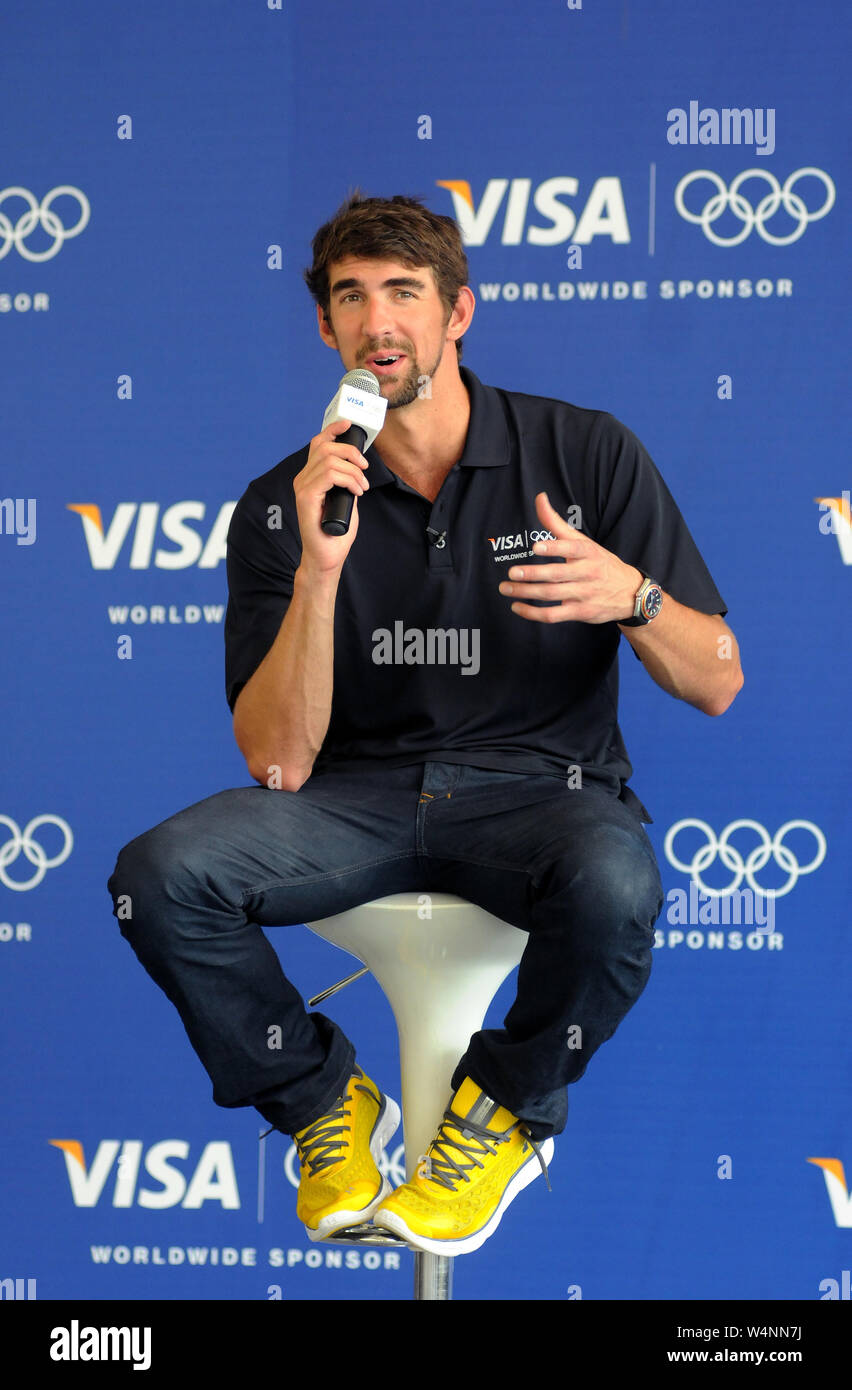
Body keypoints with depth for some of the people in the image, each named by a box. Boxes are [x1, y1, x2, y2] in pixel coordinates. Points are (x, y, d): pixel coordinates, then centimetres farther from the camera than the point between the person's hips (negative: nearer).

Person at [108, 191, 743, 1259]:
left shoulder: (586, 453, -2)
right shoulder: (281, 507, 0)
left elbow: (716, 687, -1)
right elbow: (280, 764, -9)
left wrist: (632, 593, -23)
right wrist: (319, 573, -21)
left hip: (541, 786, -1)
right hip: (362, 795, 2)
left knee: (613, 887, -37)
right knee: (159, 873, -25)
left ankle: (504, 1112, -4)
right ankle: (324, 1105, 2)